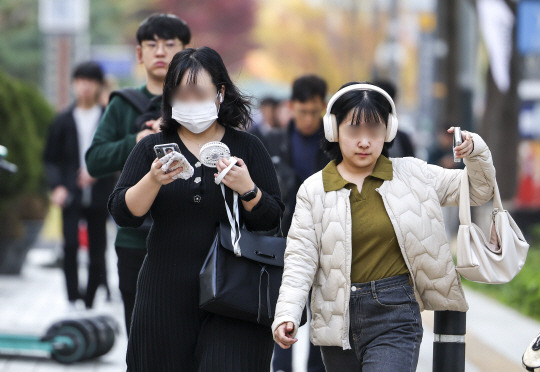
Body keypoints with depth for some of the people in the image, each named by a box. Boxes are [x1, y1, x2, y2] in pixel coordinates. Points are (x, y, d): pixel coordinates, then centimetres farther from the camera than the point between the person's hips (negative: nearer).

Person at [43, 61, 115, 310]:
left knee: (98, 249, 2)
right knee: (70, 244, -15)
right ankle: (73, 298, -10)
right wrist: (57, 186, -4)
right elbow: (51, 159, 10)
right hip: (71, 194, 0)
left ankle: (90, 301, 13)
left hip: (99, 194, 0)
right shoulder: (63, 121, 7)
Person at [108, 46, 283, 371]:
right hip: (167, 298, 2)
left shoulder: (247, 148, 6)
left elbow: (273, 221, 1)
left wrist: (247, 189, -17)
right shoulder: (152, 148, 8)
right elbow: (123, 213, -2)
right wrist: (153, 180, -20)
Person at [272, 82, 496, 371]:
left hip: (395, 316, -2)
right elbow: (300, 259, -3)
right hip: (339, 319, 2)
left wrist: (475, 152, -6)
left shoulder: (412, 174, 6)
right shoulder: (314, 190, 3)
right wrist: (286, 315, -16)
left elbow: (478, 190, 14)